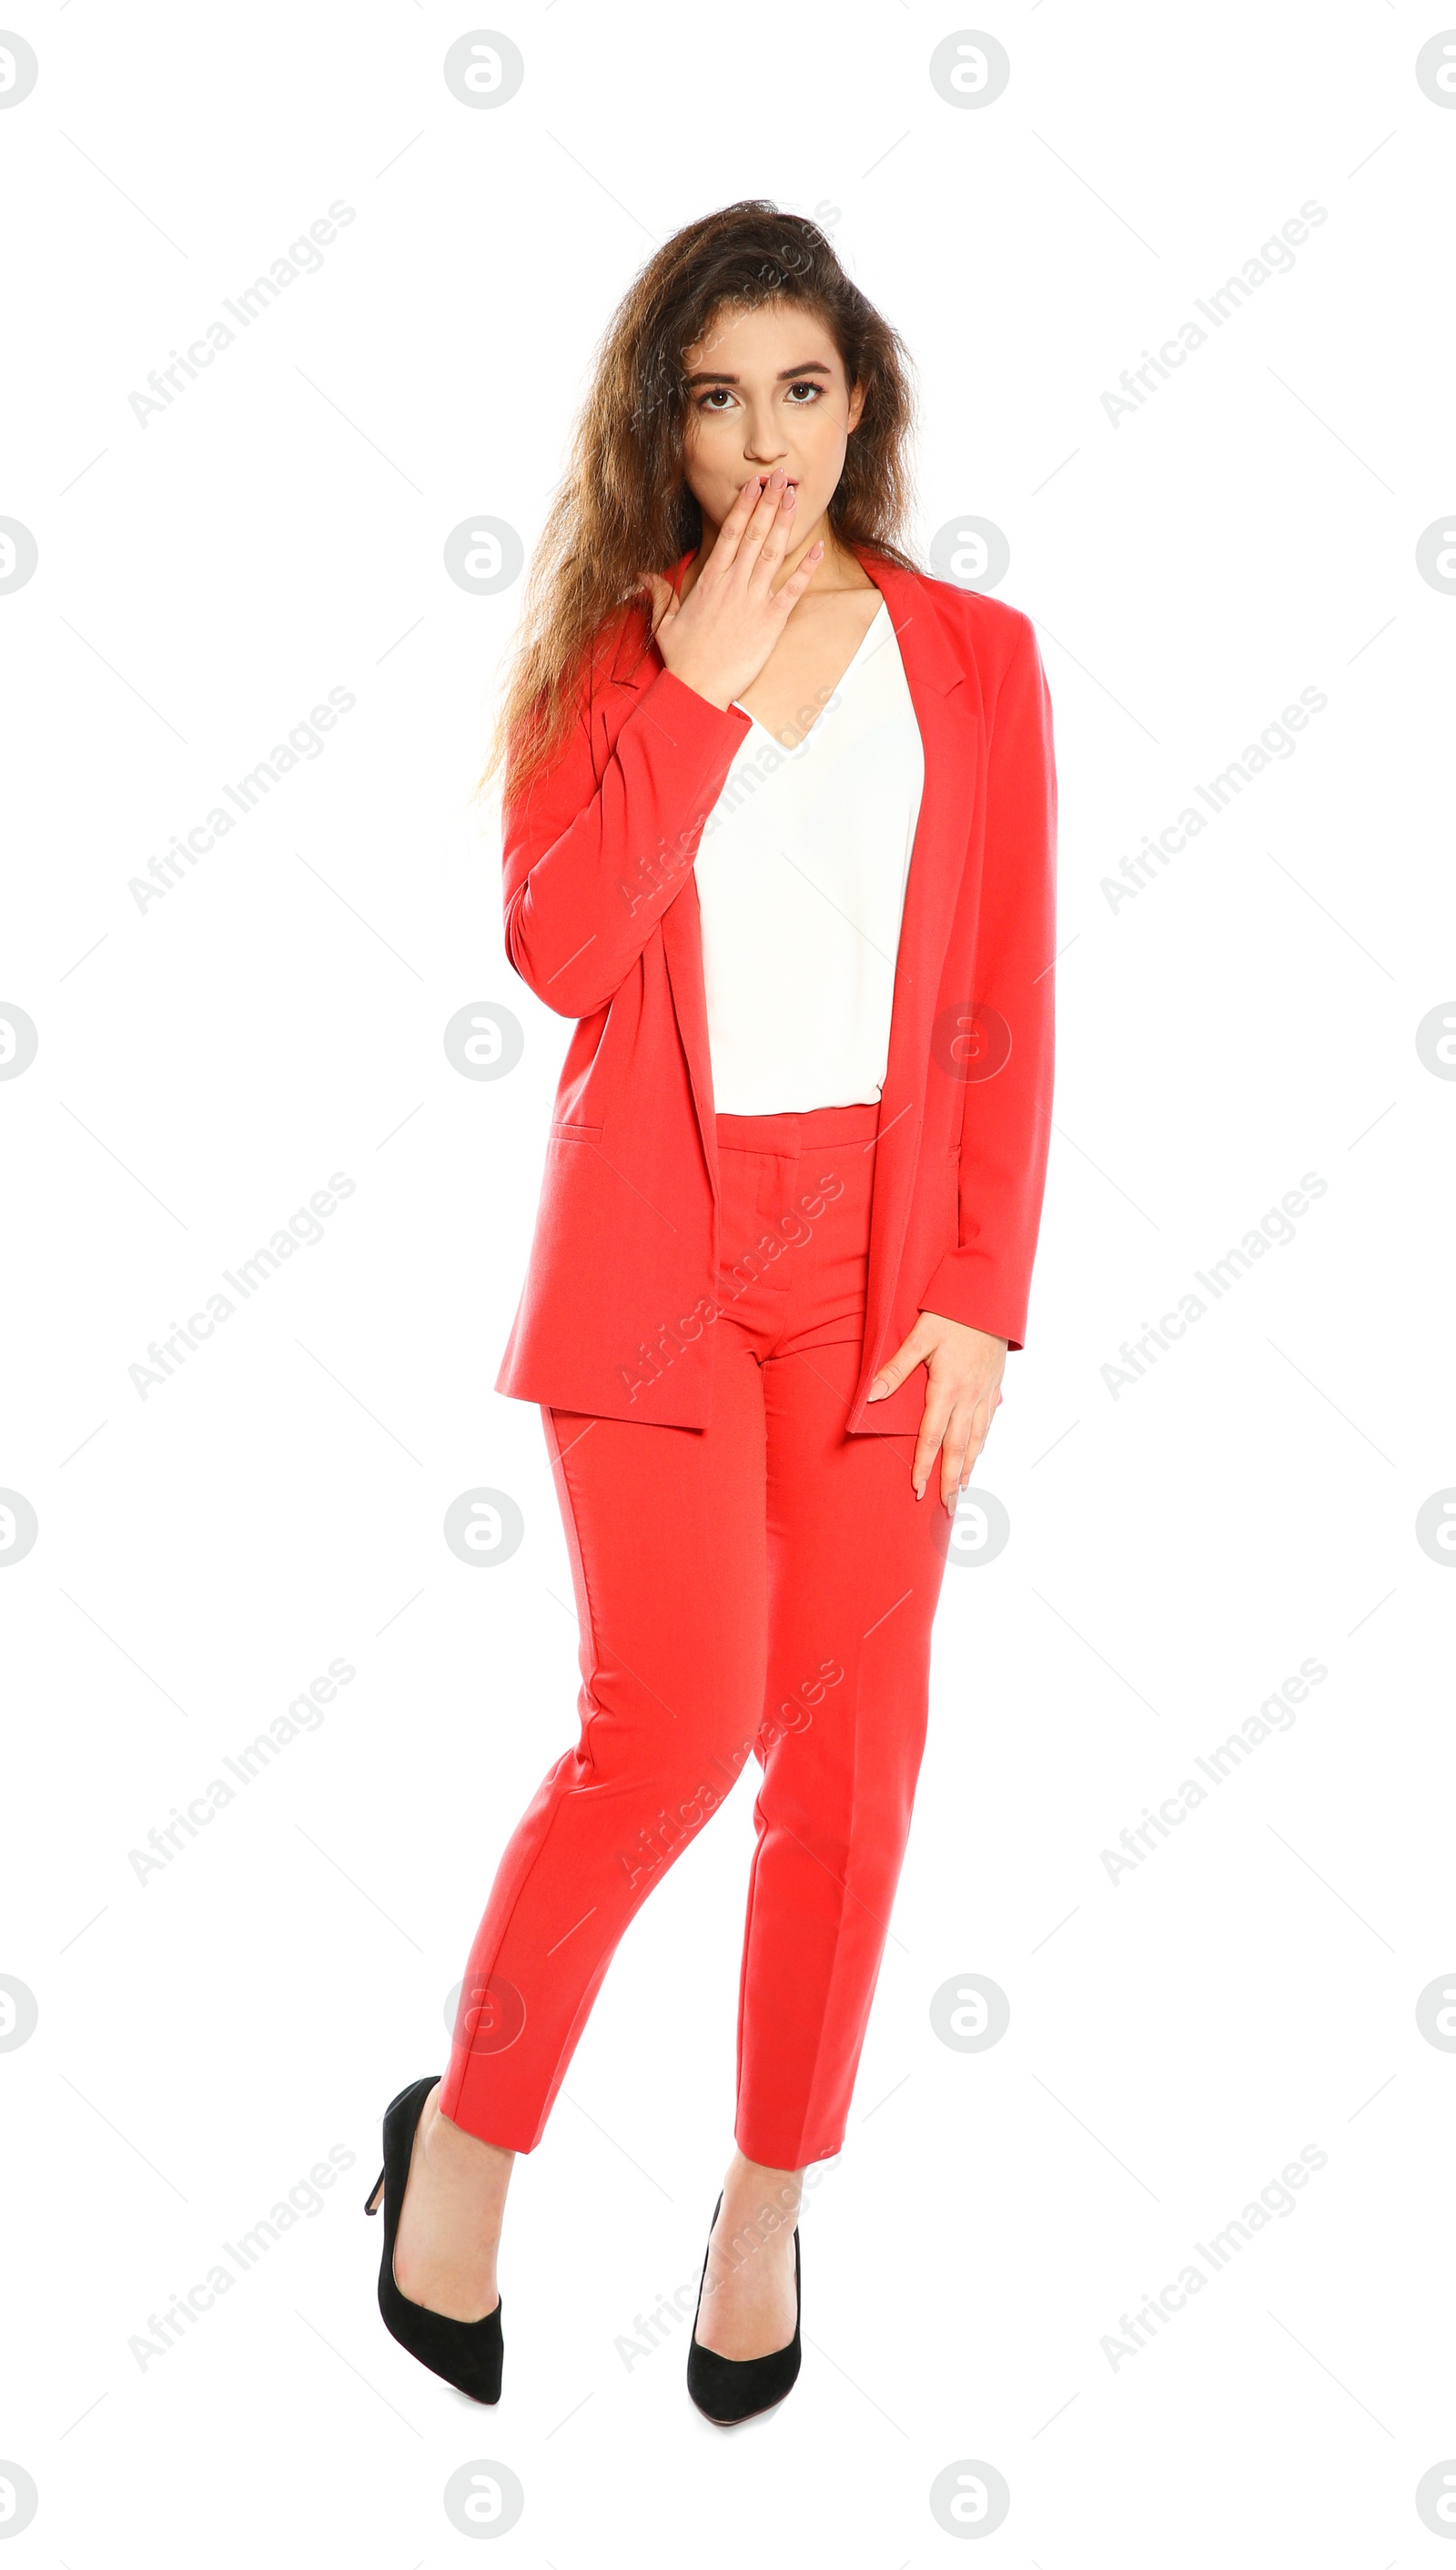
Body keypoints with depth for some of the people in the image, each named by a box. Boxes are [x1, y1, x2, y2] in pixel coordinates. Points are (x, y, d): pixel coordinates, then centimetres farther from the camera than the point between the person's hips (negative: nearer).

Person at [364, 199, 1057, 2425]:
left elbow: (1012, 1006, 2)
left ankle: (769, 2199, 23)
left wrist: (983, 1298, -5)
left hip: (885, 1252, 2)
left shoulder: (974, 660, 6)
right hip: (658, 1244, -1)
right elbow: (556, 947, -12)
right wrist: (702, 679, -13)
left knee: (850, 1738, 3)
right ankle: (465, 2138, 15)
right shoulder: (609, 648, 5)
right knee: (671, 1728, -9)